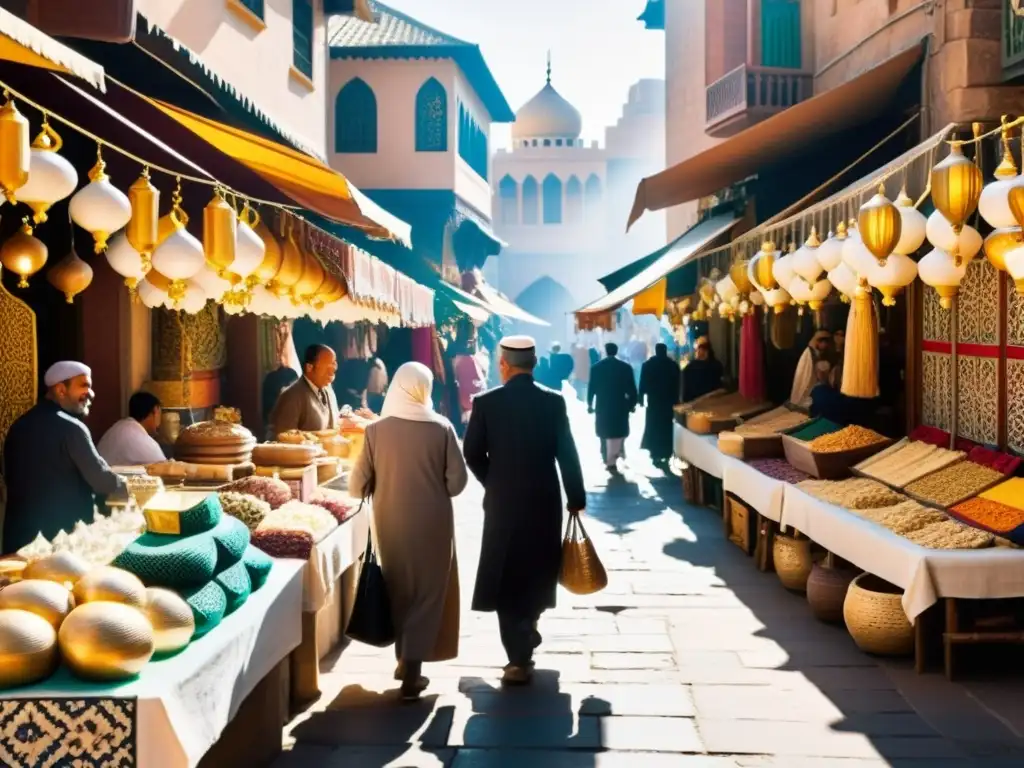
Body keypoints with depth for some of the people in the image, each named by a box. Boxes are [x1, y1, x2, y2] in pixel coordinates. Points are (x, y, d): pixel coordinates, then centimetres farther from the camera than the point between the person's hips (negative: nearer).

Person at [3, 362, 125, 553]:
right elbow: (101, 479, -15)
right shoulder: (70, 427, -14)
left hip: (20, 533, 8)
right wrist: (126, 486, 4)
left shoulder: (19, 425, 11)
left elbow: (10, 477, 19)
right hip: (62, 535, -8)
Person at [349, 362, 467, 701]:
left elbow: (357, 485, -7)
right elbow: (458, 481, -11)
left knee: (399, 591, 21)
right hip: (432, 522, -2)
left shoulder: (376, 430, -10)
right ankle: (411, 672, 6)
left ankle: (405, 659, 32)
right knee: (427, 593, 10)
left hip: (390, 523, 2)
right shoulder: (441, 428, -12)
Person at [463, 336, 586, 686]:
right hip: (545, 501, 2)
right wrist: (576, 498, 7)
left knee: (508, 578, 5)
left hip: (502, 503, -2)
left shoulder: (486, 402, -7)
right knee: (536, 572, 21)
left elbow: (473, 454, -3)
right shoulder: (553, 402, -4)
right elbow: (567, 455, -3)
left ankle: (520, 659, 1)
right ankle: (526, 636, 38)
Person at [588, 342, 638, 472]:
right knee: (619, 433, 9)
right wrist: (633, 404, 7)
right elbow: (631, 388, -4)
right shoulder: (626, 367, -5)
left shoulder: (596, 367, -2)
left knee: (605, 432, 15)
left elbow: (591, 388, 1)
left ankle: (608, 460, 22)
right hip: (620, 406, -2)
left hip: (602, 406, 2)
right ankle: (612, 460, 1)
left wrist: (590, 404, 12)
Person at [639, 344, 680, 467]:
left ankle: (656, 454, 2)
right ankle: (666, 455, 6)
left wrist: (641, 398, 2)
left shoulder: (648, 365, -5)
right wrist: (675, 400, 10)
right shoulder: (673, 365, 0)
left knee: (653, 428, 5)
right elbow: (677, 386, 4)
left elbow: (643, 384, -5)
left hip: (654, 401, -1)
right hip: (669, 401, 1)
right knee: (667, 428, 7)